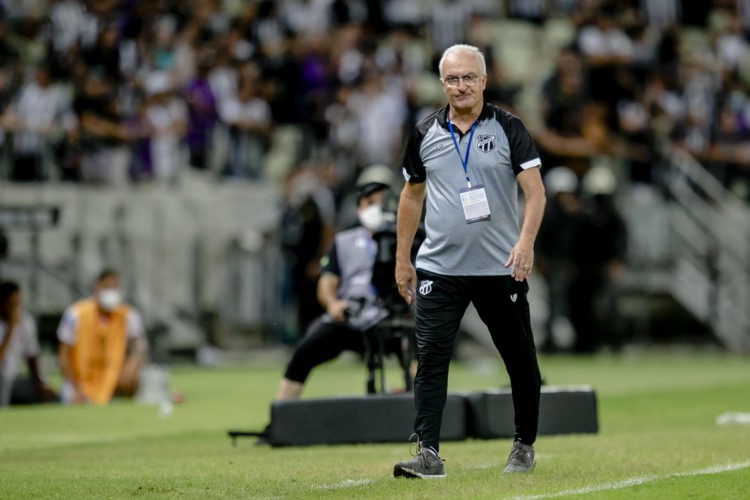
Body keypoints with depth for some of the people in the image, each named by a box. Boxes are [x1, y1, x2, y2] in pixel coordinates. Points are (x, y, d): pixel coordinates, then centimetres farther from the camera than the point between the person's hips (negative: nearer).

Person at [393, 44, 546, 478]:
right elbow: (412, 196, 16)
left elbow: (535, 190, -9)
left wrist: (526, 241, -25)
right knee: (431, 359, -9)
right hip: (439, 269, 2)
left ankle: (524, 446, 21)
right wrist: (403, 258, 14)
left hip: (501, 269, -2)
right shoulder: (425, 134, 7)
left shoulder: (508, 128, -3)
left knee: (521, 361, 6)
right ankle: (428, 454, -11)